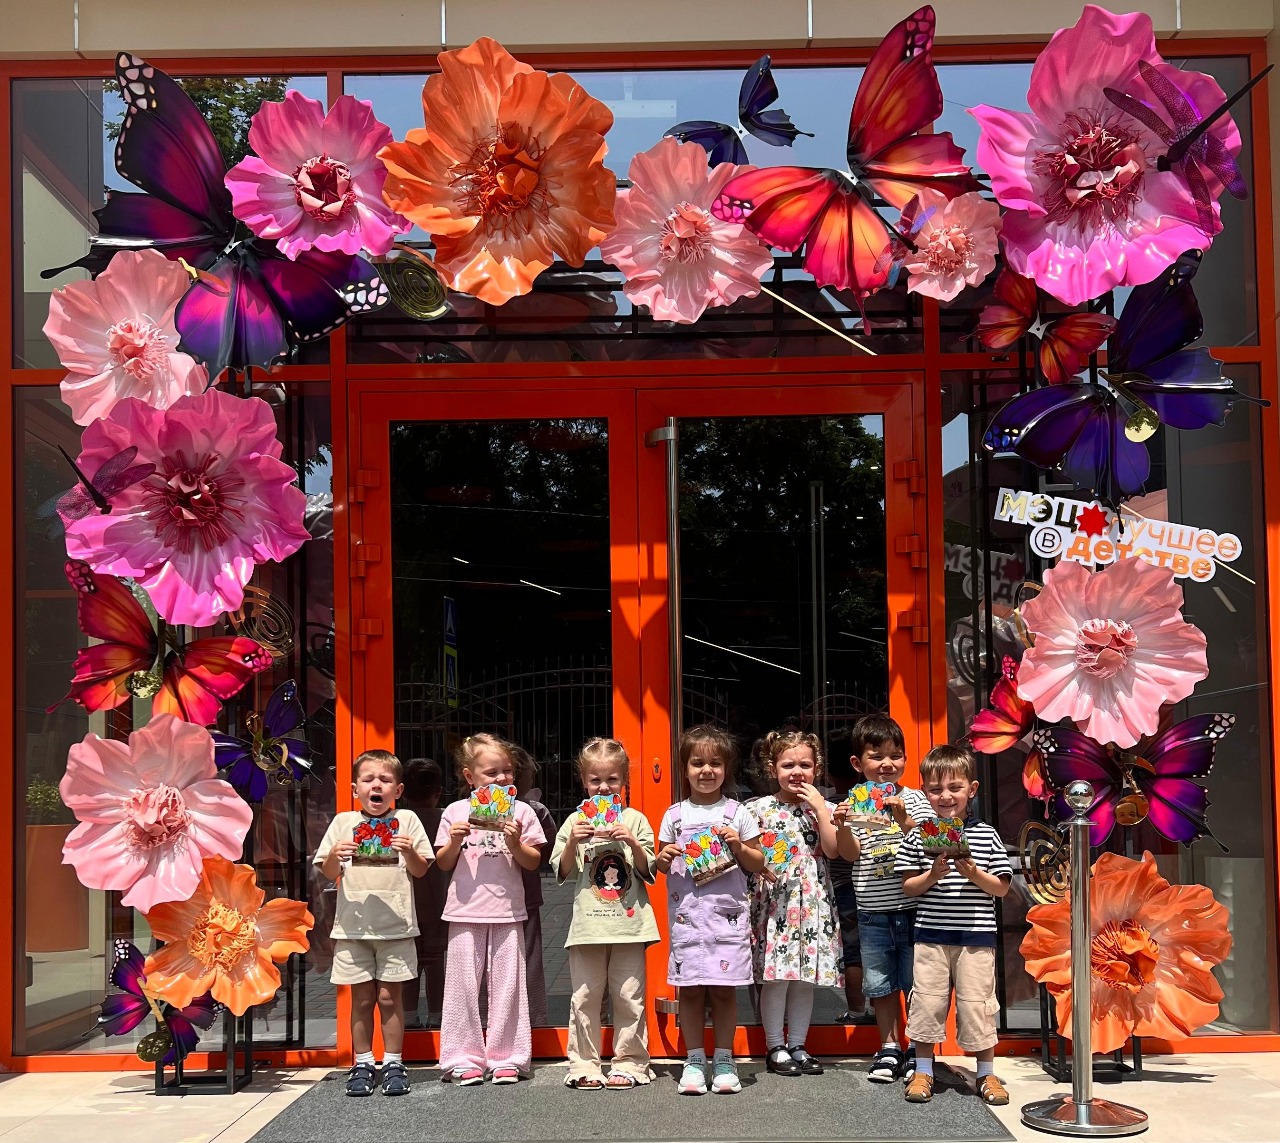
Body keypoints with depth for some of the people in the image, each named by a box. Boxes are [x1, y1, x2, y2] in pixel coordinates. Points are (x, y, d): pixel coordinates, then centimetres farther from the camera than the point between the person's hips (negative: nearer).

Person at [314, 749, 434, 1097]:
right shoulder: (343, 822, 8)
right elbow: (329, 874, 9)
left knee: (389, 996, 2)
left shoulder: (406, 820, 5)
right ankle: (362, 1064, 15)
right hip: (353, 924, 1)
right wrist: (334, 855, -12)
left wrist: (410, 851, -15)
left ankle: (393, 1063, 12)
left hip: (395, 924, -1)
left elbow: (420, 870, 5)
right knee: (361, 998, 6)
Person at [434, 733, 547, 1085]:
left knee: (507, 985, 3)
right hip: (466, 911, 0)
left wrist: (515, 842, -13)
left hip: (507, 911, 0)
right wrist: (455, 841, -10)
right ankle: (464, 1059, 11)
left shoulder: (520, 812, 4)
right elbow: (443, 863, 9)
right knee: (463, 984, 3)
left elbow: (533, 862, 4)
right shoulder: (455, 812, 5)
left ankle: (506, 1058, 11)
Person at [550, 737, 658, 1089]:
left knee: (629, 997, 2)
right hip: (588, 923, 1)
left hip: (629, 921, 0)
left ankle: (629, 1063, 12)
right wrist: (573, 842, -10)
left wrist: (633, 843, -12)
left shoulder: (635, 820, 5)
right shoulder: (575, 822, 6)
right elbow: (562, 873, 5)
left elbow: (650, 872, 3)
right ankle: (583, 1064, 11)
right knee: (584, 997, 2)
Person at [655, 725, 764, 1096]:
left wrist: (739, 846, -10)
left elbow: (758, 864, 8)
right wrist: (664, 859, -8)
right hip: (686, 911, 1)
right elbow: (663, 866, 14)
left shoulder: (737, 812, 5)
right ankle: (694, 1061, 12)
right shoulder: (674, 815, 9)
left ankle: (724, 1061, 12)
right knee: (690, 989, 2)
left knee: (723, 989, 0)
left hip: (727, 912, -1)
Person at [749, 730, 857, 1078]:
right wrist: (759, 865, -18)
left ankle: (797, 1046, 17)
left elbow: (832, 849, -5)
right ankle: (775, 1047, 6)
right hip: (774, 899, -3)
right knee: (776, 977, -5)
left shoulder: (823, 808, 9)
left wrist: (820, 806, -7)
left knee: (805, 978, 7)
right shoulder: (760, 808, 3)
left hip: (814, 902, 3)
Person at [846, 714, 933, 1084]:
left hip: (913, 906, -2)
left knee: (916, 981, 6)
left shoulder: (913, 799, 0)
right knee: (881, 983, 11)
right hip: (873, 912, 2)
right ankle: (890, 1047, 23)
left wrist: (903, 820, -24)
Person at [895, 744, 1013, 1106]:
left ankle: (987, 1073, 19)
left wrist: (974, 874, -14)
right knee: (927, 1002, 4)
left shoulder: (986, 835, 2)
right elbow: (908, 887, 3)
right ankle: (923, 1071, 18)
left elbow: (1001, 888, 3)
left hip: (976, 935, -1)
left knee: (976, 1003, 4)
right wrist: (932, 876, -14)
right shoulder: (918, 837, 2)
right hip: (931, 935, 1)